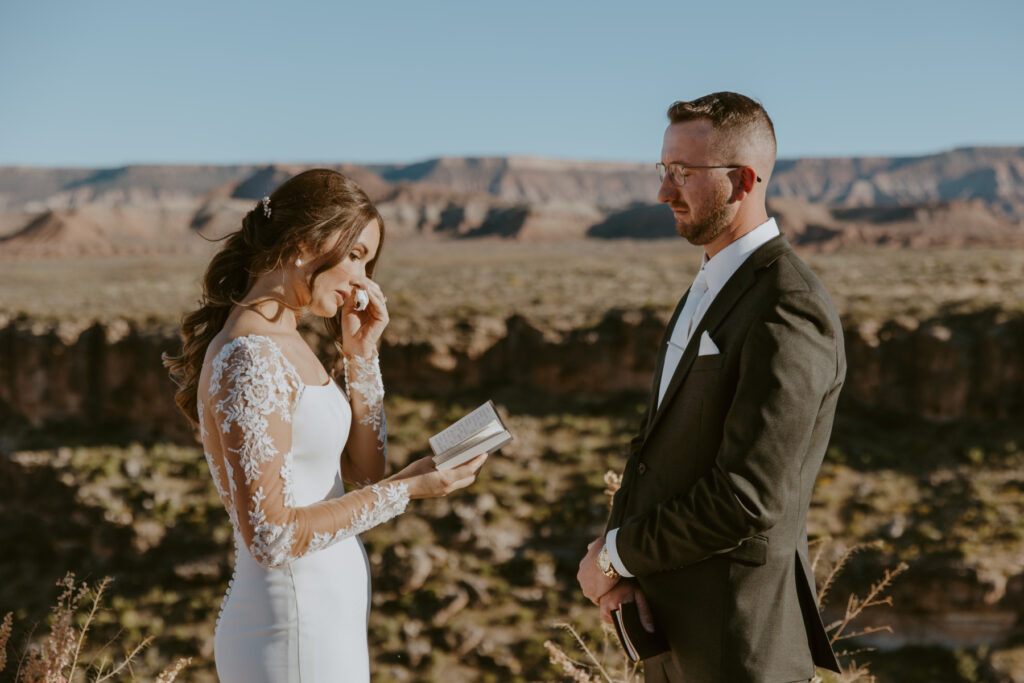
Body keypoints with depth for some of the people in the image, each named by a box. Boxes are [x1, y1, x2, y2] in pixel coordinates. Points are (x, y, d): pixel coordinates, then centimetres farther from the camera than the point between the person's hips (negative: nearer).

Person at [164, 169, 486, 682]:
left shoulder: (283, 342, 9)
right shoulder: (249, 358, -19)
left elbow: (363, 470, 12)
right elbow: (271, 537, -22)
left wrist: (361, 353, 3)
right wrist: (407, 488, -18)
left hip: (328, 616, 9)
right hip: (293, 630, -9)